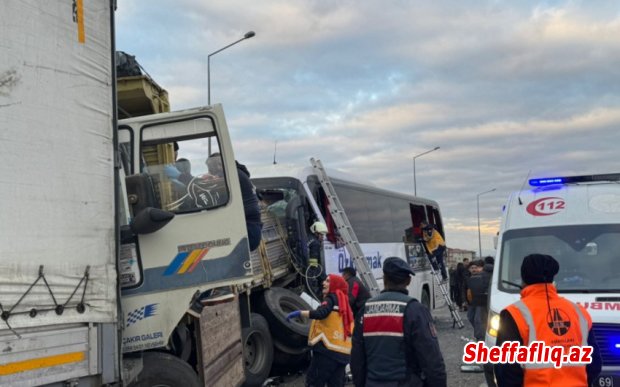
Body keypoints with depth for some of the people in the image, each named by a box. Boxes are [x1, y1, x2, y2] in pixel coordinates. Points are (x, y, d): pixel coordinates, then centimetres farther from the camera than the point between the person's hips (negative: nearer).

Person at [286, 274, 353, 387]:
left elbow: (320, 313, -23)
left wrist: (299, 313, -25)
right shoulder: (344, 302, 22)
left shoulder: (331, 298, -2)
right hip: (343, 352, 8)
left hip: (328, 349, -8)